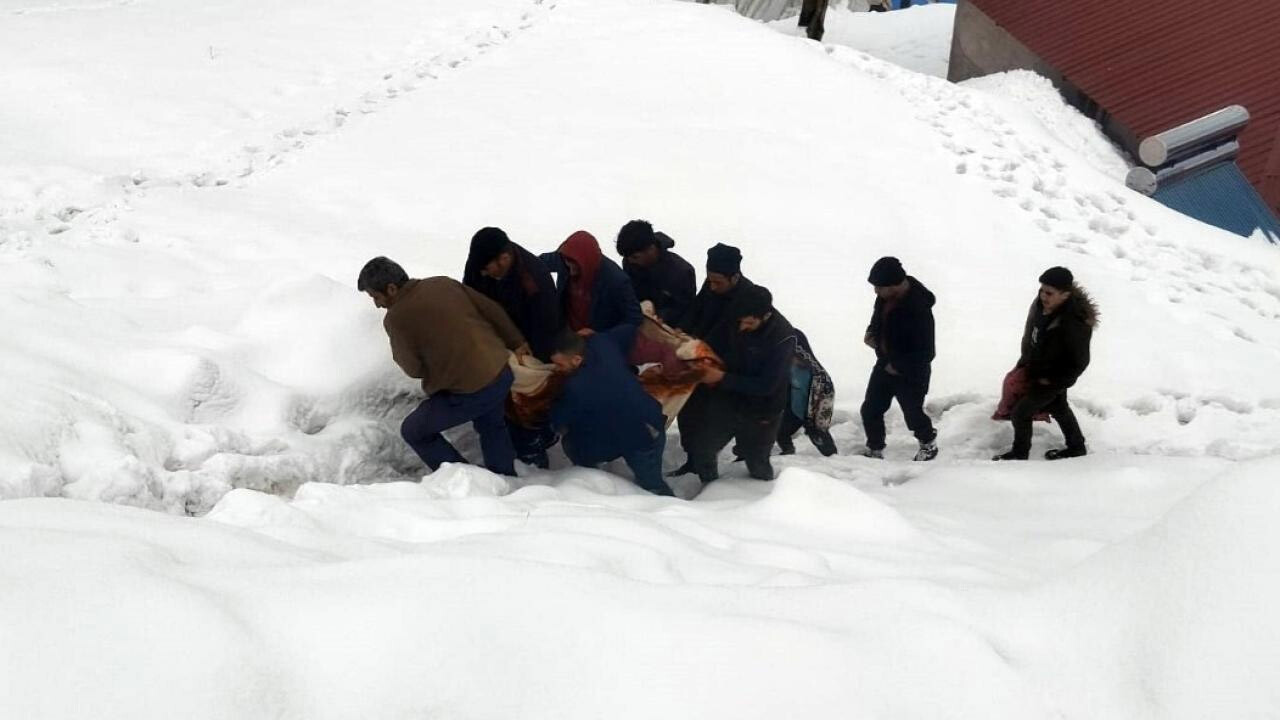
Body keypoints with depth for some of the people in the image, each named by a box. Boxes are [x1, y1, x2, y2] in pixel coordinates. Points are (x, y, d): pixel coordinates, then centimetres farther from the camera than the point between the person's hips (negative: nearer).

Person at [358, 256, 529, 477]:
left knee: (414, 431, 13)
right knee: (491, 426, 34)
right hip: (502, 372, 7)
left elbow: (413, 369, -7)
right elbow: (491, 310, 9)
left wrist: (397, 353, 14)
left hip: (471, 393, -7)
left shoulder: (396, 318, -15)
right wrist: (516, 344, 19)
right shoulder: (443, 284, 4)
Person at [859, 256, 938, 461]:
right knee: (870, 410, 10)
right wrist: (872, 332, -5)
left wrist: (899, 366, -19)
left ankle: (928, 445, 40)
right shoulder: (886, 295, -9)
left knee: (913, 414, 11)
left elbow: (925, 353, -27)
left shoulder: (918, 309, -33)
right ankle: (874, 450, 30)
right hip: (885, 364, 7)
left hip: (911, 373, -7)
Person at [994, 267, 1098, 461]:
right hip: (1036, 369, 8)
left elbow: (1080, 362, -24)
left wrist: (1053, 380, -17)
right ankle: (1076, 447, 48)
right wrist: (1024, 361, 11)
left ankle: (1019, 453, 31)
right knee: (1059, 408, 27)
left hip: (1052, 379, -8)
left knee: (1021, 412, 6)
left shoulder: (1074, 324, -38)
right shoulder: (1040, 304, -16)